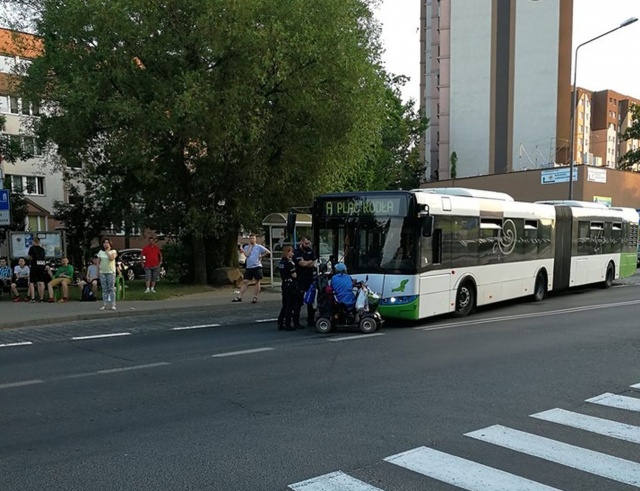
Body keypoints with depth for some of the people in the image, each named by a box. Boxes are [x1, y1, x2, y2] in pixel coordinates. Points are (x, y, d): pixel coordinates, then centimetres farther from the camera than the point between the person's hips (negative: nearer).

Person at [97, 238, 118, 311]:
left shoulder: (113, 251, 1)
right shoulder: (100, 252, 11)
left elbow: (111, 258, -18)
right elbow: (98, 262, 13)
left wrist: (107, 251, -9)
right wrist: (98, 271, 6)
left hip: (111, 272, -3)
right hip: (102, 272, 3)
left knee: (111, 289, -4)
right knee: (104, 289, 4)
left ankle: (113, 305, -2)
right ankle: (104, 305, 6)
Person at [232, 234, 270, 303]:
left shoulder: (259, 247, -1)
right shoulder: (246, 247, 7)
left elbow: (268, 252, -4)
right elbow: (246, 254, -11)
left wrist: (261, 256, -7)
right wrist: (250, 246, -6)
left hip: (257, 266, -2)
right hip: (249, 267, 3)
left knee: (257, 282, 2)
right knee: (245, 282, 0)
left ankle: (255, 297, 9)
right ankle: (239, 297, -1)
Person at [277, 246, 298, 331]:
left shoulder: (281, 262, 10)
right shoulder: (289, 263, -17)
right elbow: (294, 275, -17)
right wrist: (296, 273, 1)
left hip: (284, 285, 9)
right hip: (291, 285, -9)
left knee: (285, 305, 15)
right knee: (290, 306, -1)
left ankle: (280, 323, 17)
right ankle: (288, 325, 3)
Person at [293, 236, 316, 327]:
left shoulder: (310, 251, 13)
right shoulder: (297, 252, -9)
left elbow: (313, 263, 8)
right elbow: (302, 263, -20)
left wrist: (306, 263, -12)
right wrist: (311, 262, -2)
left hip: (310, 278, 7)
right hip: (300, 279, -7)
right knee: (299, 301, -3)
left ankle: (310, 320, 18)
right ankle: (296, 321, 3)